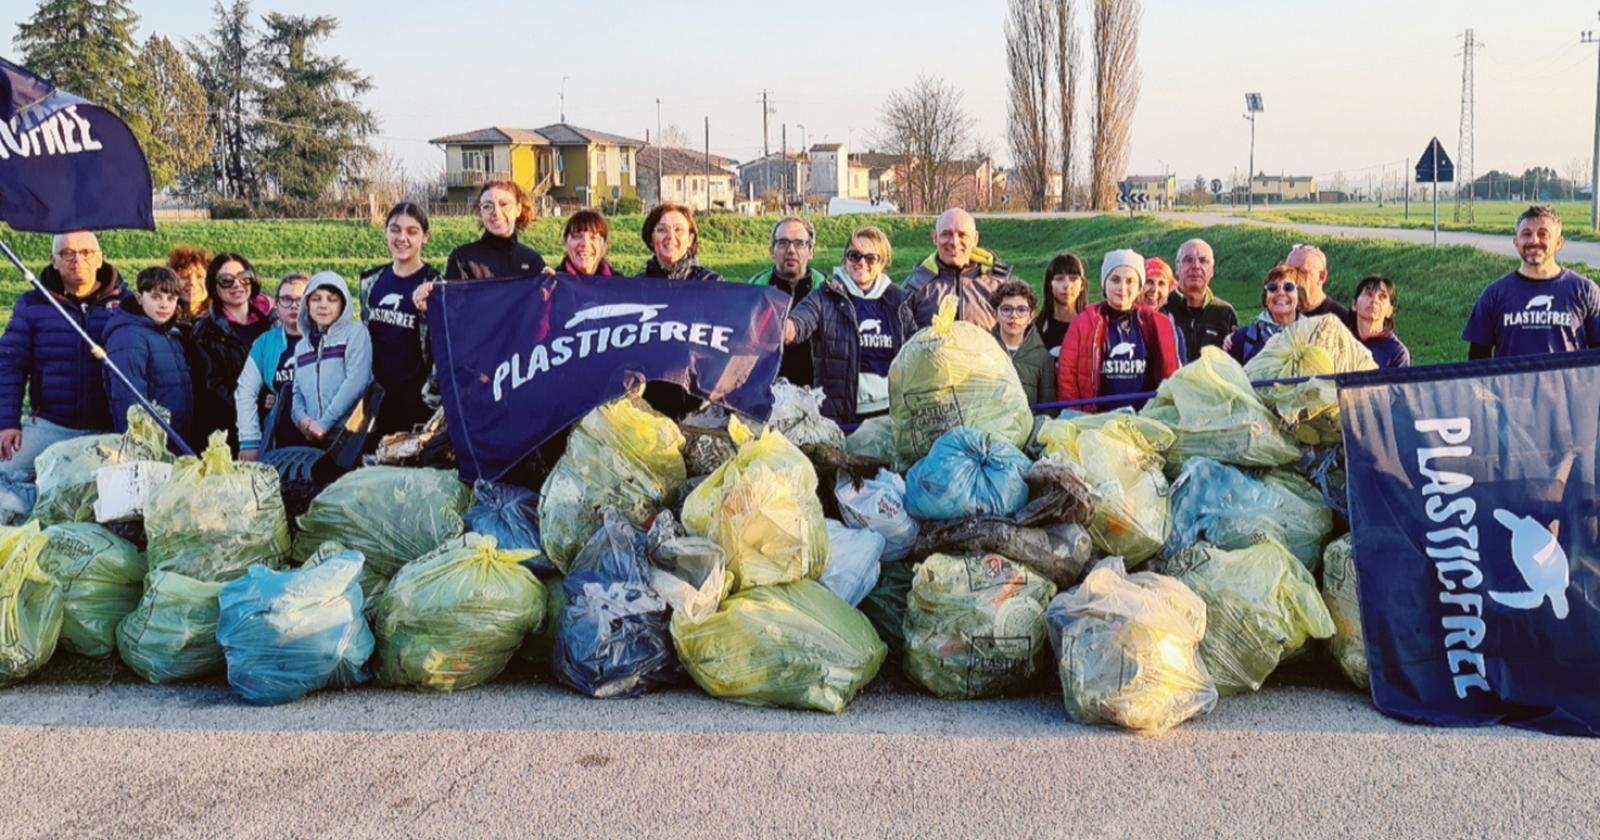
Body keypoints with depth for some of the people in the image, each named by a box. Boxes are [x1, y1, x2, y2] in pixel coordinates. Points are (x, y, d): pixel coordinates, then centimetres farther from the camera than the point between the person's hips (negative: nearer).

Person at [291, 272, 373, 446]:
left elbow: (356, 381, -10)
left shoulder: (355, 332, 1)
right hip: (313, 438, 4)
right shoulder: (301, 346, 19)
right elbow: (298, 392, 17)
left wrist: (325, 424, -14)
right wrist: (301, 418, -5)